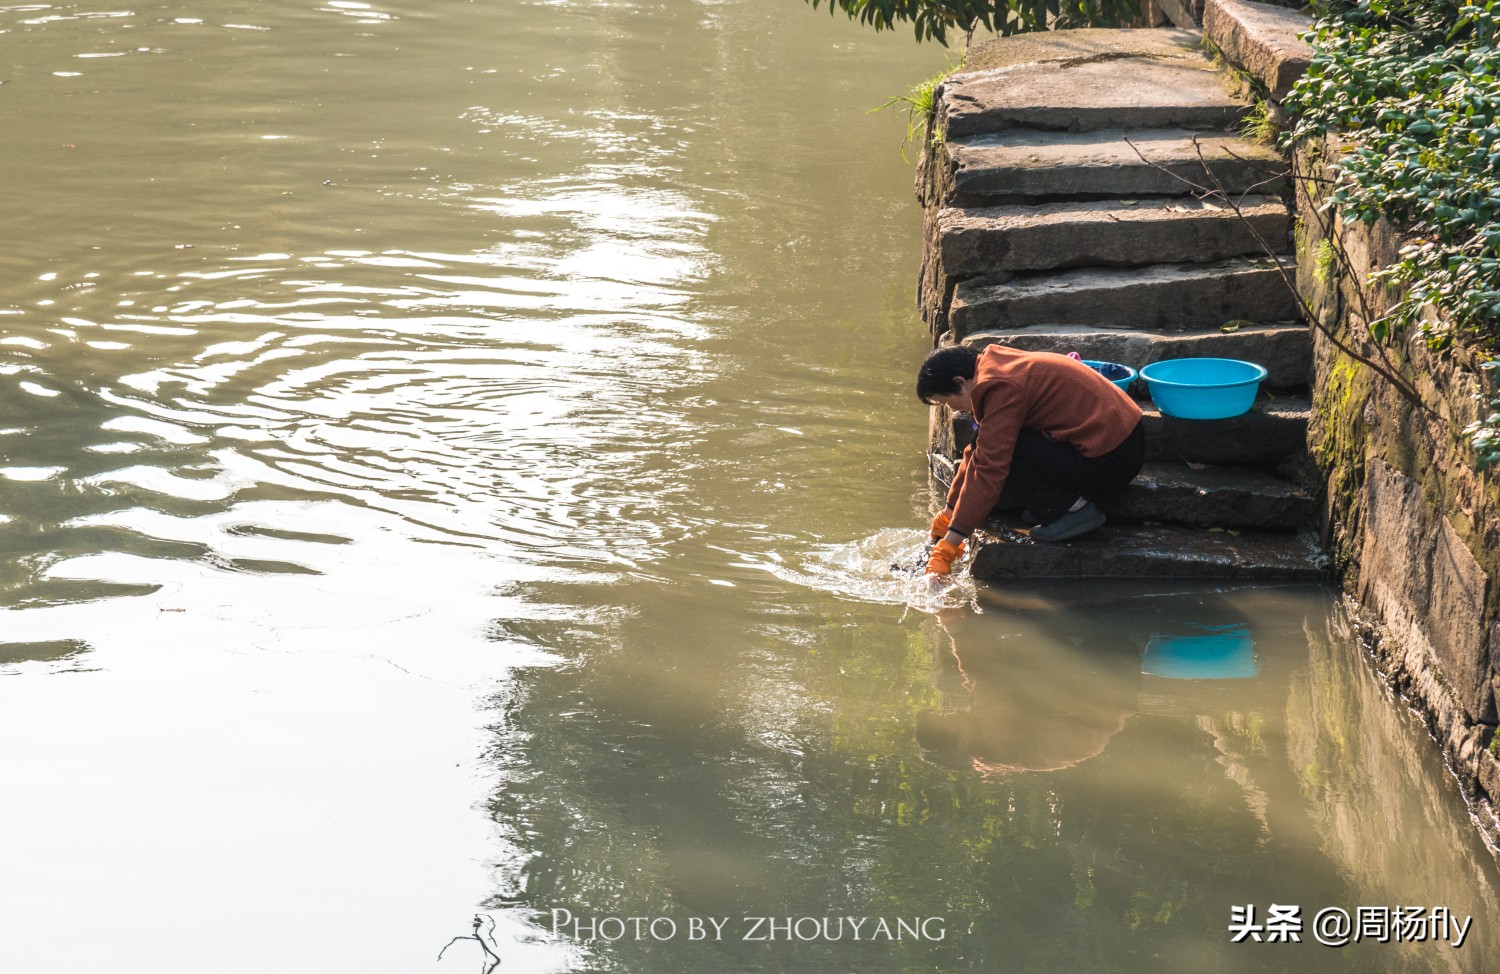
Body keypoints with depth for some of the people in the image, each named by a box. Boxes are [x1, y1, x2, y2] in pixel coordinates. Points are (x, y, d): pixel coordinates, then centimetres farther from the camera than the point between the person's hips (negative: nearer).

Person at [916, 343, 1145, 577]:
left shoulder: (1001, 390, -19)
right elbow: (978, 453, 22)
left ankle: (1073, 510, -7)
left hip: (1111, 459, -10)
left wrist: (948, 546, -18)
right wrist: (949, 512, 24)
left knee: (1001, 454, -16)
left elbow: (988, 472, -22)